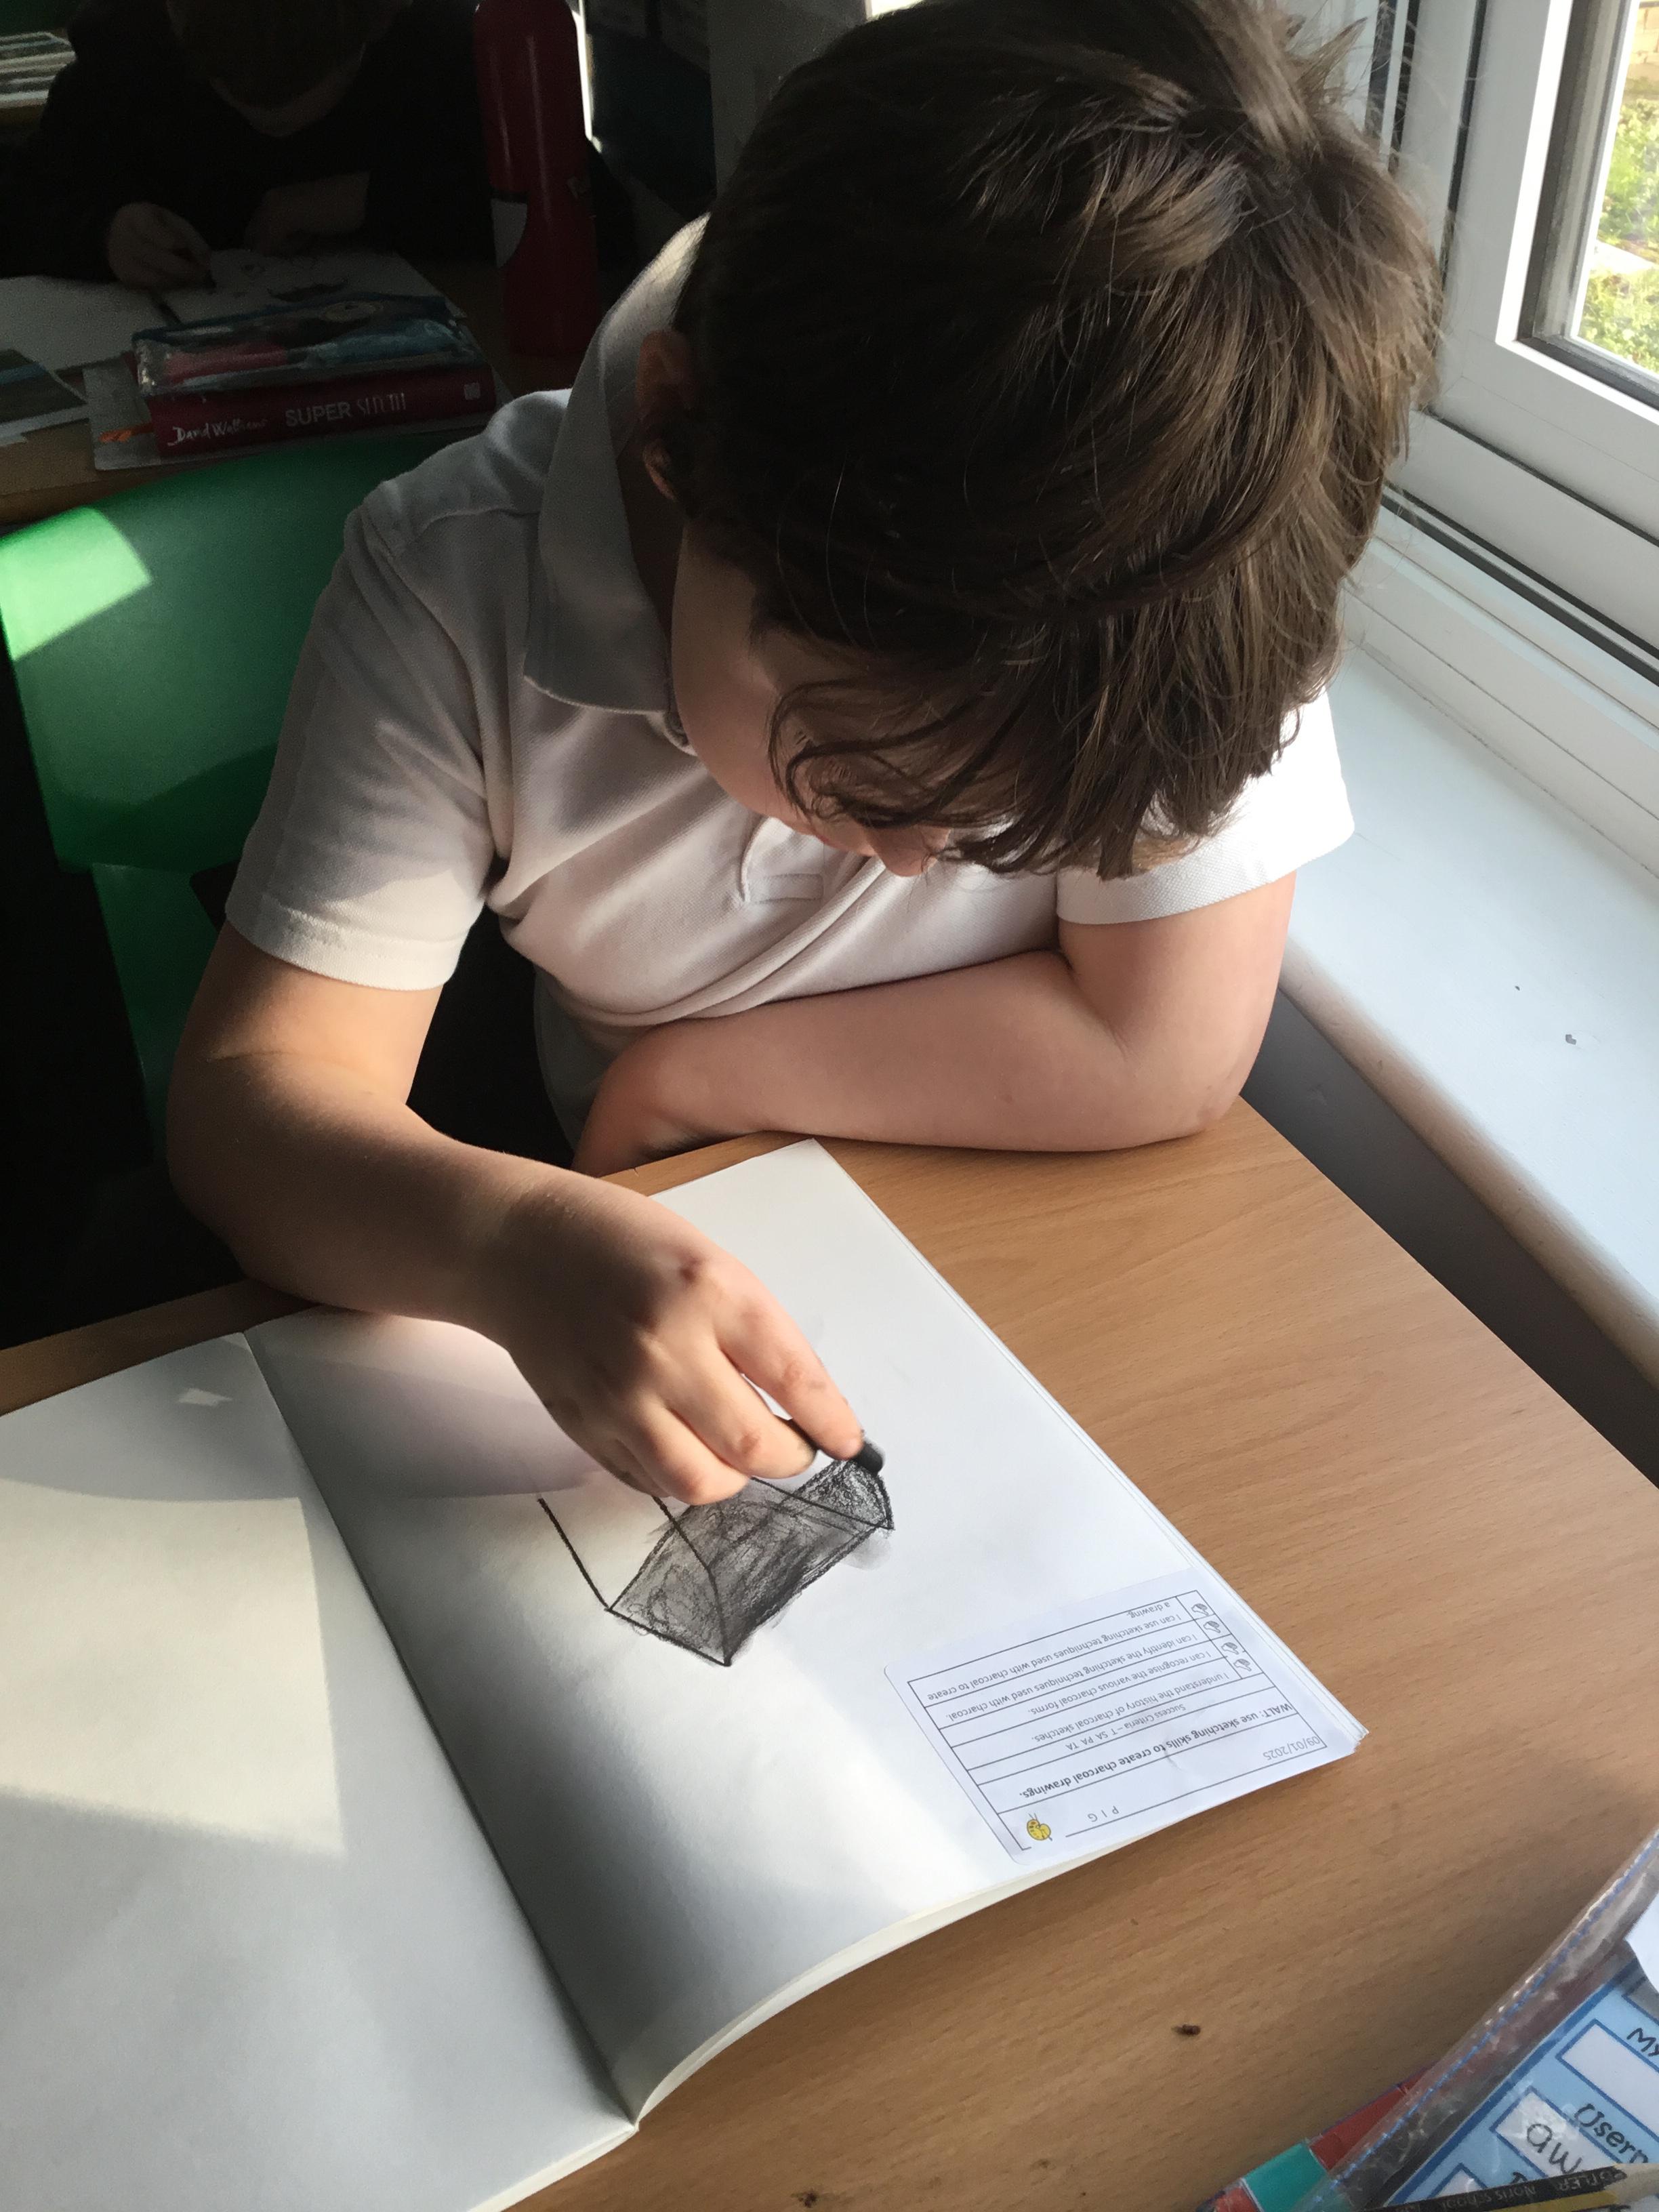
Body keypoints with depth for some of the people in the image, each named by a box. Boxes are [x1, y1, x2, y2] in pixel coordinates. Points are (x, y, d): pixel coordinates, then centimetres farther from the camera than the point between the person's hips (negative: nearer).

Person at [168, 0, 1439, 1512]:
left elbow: (1165, 1048, -21)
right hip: (643, 1284, 1)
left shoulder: (1201, 579, -24)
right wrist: (513, 1240, -42)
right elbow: (250, 1097, -21)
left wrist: (690, 1077, -18)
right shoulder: (459, 587, -21)